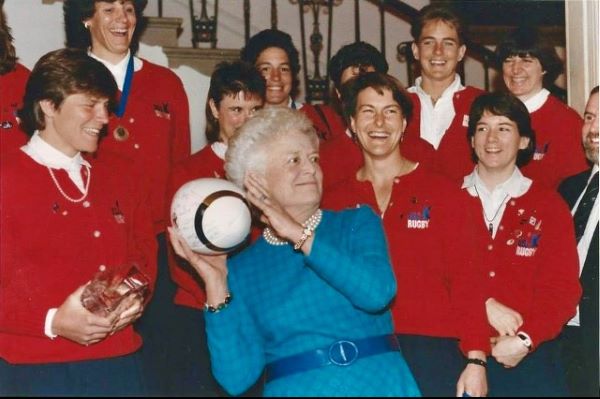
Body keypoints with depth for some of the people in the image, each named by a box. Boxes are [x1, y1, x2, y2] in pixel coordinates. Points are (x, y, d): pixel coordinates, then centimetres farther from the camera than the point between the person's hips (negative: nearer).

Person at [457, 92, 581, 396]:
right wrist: (485, 305, -15)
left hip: (529, 356, 0)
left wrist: (524, 339, -15)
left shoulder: (549, 208, 5)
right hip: (457, 353, 0)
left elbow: (562, 289, -2)